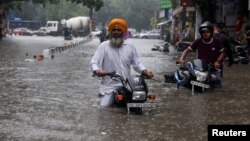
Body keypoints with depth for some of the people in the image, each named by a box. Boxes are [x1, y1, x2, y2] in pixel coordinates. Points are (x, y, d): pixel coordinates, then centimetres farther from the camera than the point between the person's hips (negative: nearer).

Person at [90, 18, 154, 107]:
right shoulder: (103, 46, 0)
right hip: (109, 86, -2)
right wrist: (97, 71, -28)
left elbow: (137, 64, 12)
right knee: (105, 106, -13)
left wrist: (145, 71, -8)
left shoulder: (130, 47, 8)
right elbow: (94, 62, -6)